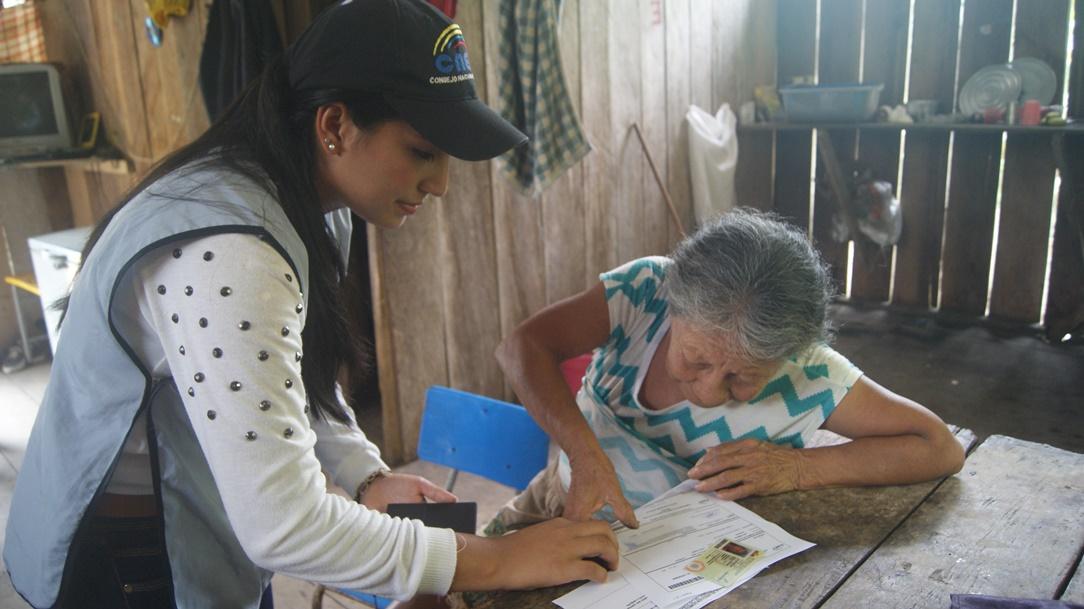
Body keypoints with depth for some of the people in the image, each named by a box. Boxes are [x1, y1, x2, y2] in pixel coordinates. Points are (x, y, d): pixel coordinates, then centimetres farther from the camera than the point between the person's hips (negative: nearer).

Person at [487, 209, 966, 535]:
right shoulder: (646, 288, -22)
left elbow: (940, 448, -17)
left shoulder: (807, 377, -24)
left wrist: (799, 468, -28)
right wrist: (584, 451, -43)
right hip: (569, 498, 2)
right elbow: (524, 346, -28)